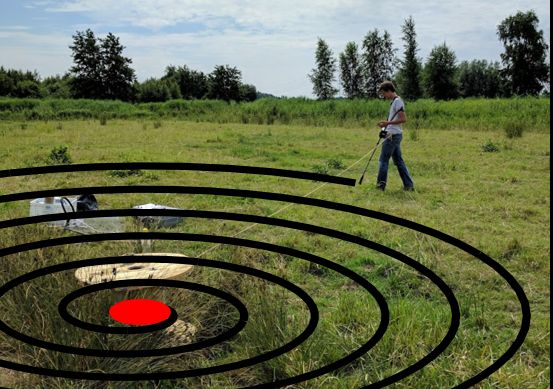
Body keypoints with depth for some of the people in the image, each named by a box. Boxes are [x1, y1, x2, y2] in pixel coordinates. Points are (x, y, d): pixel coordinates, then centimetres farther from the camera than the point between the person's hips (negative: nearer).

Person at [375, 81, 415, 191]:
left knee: (383, 160, -3)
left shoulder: (397, 101, -14)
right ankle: (409, 185, 12)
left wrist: (387, 122, -22)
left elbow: (403, 119, -21)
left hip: (393, 135, -10)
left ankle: (381, 185, 2)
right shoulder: (394, 101, 16)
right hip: (394, 135, 10)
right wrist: (385, 124, 13)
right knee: (399, 161, 11)